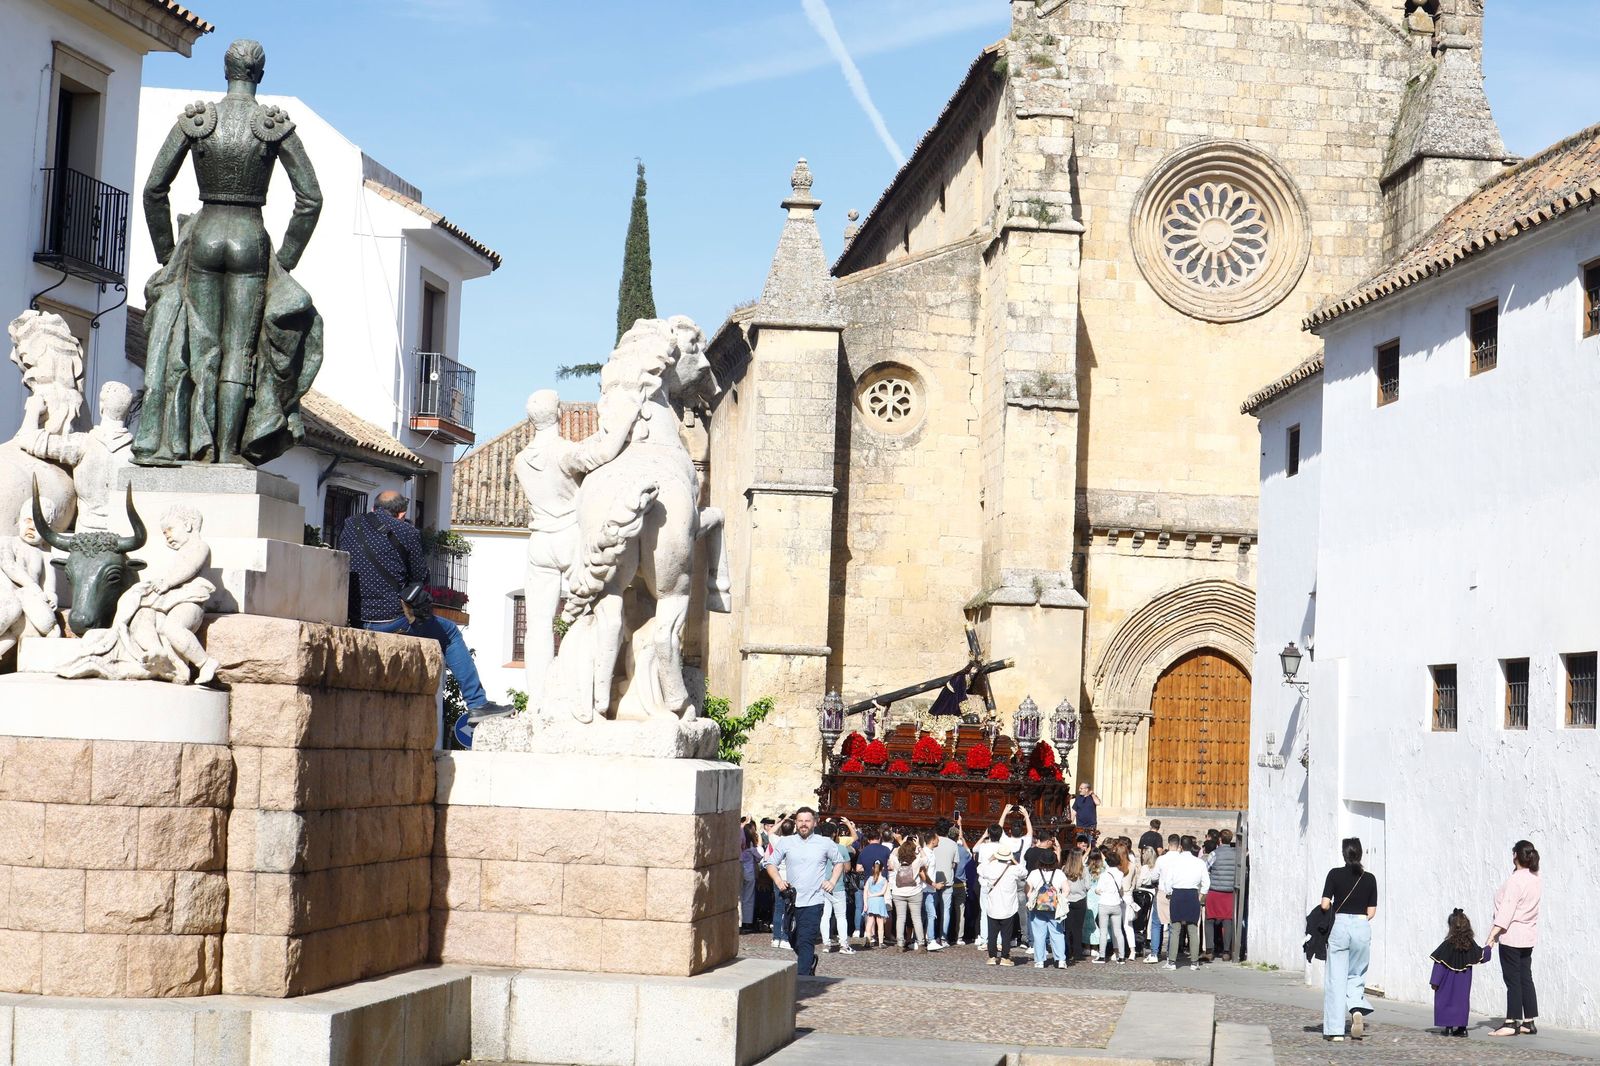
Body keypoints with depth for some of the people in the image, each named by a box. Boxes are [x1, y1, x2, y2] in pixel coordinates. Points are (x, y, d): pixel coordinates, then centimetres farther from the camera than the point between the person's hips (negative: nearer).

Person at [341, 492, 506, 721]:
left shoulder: (350, 527, 9)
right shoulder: (407, 532, -3)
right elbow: (420, 578, 5)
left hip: (356, 622, 5)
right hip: (393, 620, -5)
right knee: (450, 632, 17)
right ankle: (477, 703, 15)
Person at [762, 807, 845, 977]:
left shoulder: (825, 843, 5)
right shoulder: (786, 842, 7)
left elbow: (839, 862, 18)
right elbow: (770, 863, 12)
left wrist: (832, 881, 3)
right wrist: (778, 880, -4)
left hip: (814, 901, -3)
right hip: (792, 900, 3)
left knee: (805, 942, -15)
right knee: (795, 942, 14)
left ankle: (802, 977, -18)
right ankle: (810, 961, 40)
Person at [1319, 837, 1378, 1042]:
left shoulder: (1335, 874, -3)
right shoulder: (1369, 879, 3)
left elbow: (1325, 904, -8)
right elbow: (1372, 911, 5)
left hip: (1340, 925, -2)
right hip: (1362, 927, 2)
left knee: (1336, 978, 3)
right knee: (1356, 976, 17)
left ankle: (1335, 1029, 1)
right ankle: (1357, 1009, -12)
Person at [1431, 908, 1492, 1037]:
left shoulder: (1447, 945, -16)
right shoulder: (1471, 944, -4)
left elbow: (1440, 964, -14)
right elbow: (1482, 956, 8)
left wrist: (1434, 981, -9)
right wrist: (1488, 948, 29)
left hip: (1448, 982, -4)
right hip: (1464, 981, 4)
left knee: (1446, 1002, 6)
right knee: (1462, 1001, 13)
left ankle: (1449, 1027, 2)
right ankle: (1462, 1027, 12)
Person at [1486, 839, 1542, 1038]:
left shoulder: (1515, 881, -18)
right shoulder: (1534, 877, 5)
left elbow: (1506, 911, -21)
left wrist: (1493, 934, -20)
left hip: (1512, 935, -8)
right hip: (1528, 935, 8)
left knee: (1513, 980, -4)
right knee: (1526, 978, 11)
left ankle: (1512, 1023, -2)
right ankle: (1528, 1022, 13)